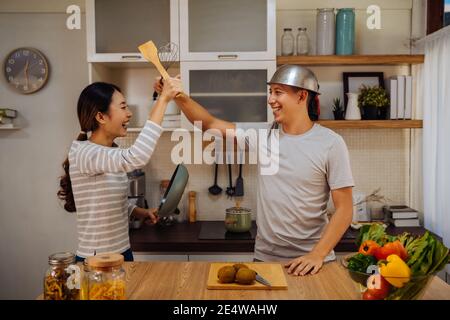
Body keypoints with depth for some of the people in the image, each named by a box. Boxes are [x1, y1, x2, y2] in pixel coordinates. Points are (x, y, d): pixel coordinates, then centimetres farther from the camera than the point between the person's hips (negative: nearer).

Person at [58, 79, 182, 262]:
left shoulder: (112, 153, 6)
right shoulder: (82, 152, -21)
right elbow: (137, 158, -39)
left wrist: (141, 212, -1)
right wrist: (163, 99, -34)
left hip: (123, 253, 8)